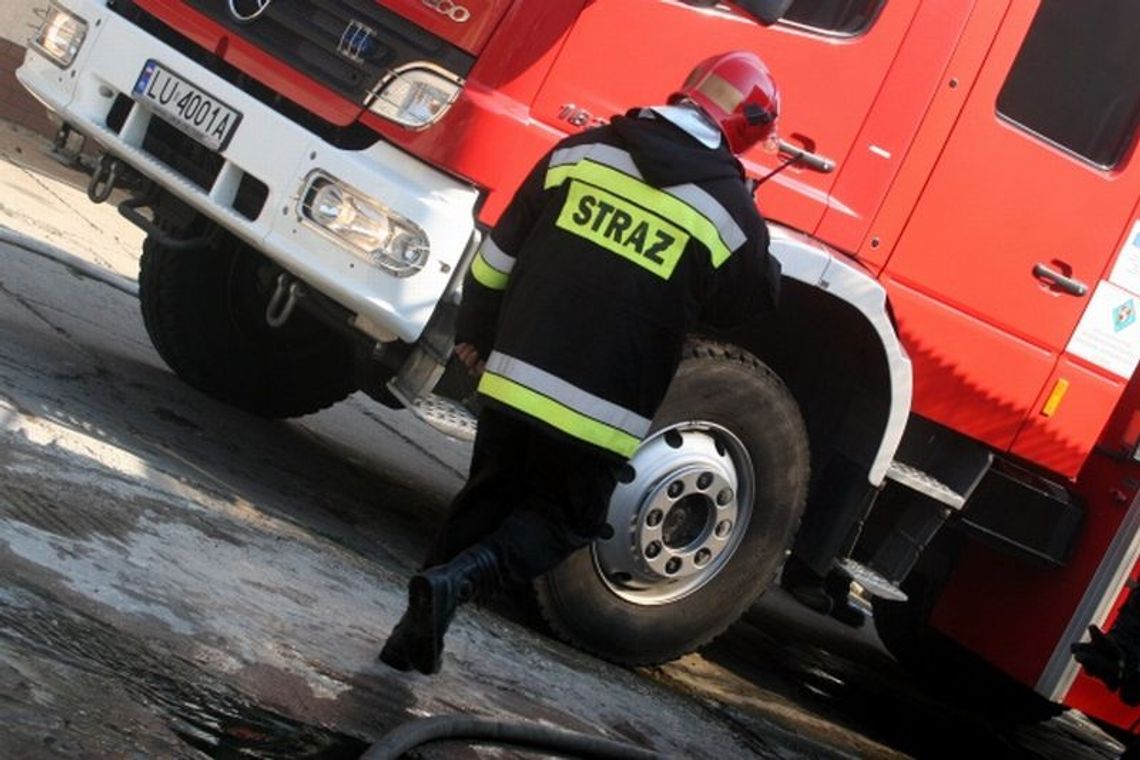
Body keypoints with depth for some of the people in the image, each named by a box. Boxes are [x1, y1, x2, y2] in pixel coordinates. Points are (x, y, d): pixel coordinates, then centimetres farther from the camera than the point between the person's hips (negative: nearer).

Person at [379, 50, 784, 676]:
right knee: (562, 518, 15)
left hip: (515, 375, 3)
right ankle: (456, 578, -9)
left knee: (487, 498, 21)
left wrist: (474, 334, 20)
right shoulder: (731, 211, -7)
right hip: (600, 408, -3)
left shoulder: (582, 150, 2)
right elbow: (750, 302, 10)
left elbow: (498, 255, 7)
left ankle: (417, 629, 19)